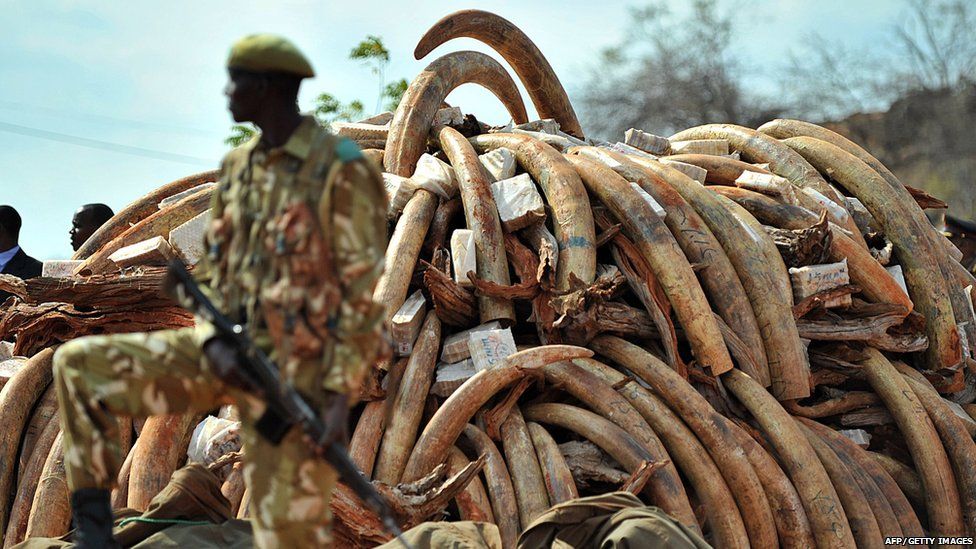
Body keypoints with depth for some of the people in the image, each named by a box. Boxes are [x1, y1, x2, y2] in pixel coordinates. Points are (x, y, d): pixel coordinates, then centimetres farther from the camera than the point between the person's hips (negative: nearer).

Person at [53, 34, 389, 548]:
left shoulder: (341, 169, -12)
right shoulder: (238, 167, 11)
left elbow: (363, 292, -13)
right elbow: (215, 270, 16)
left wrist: (339, 394, -18)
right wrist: (213, 342, -5)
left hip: (296, 370, -7)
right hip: (230, 354, 7)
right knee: (77, 364, -1)